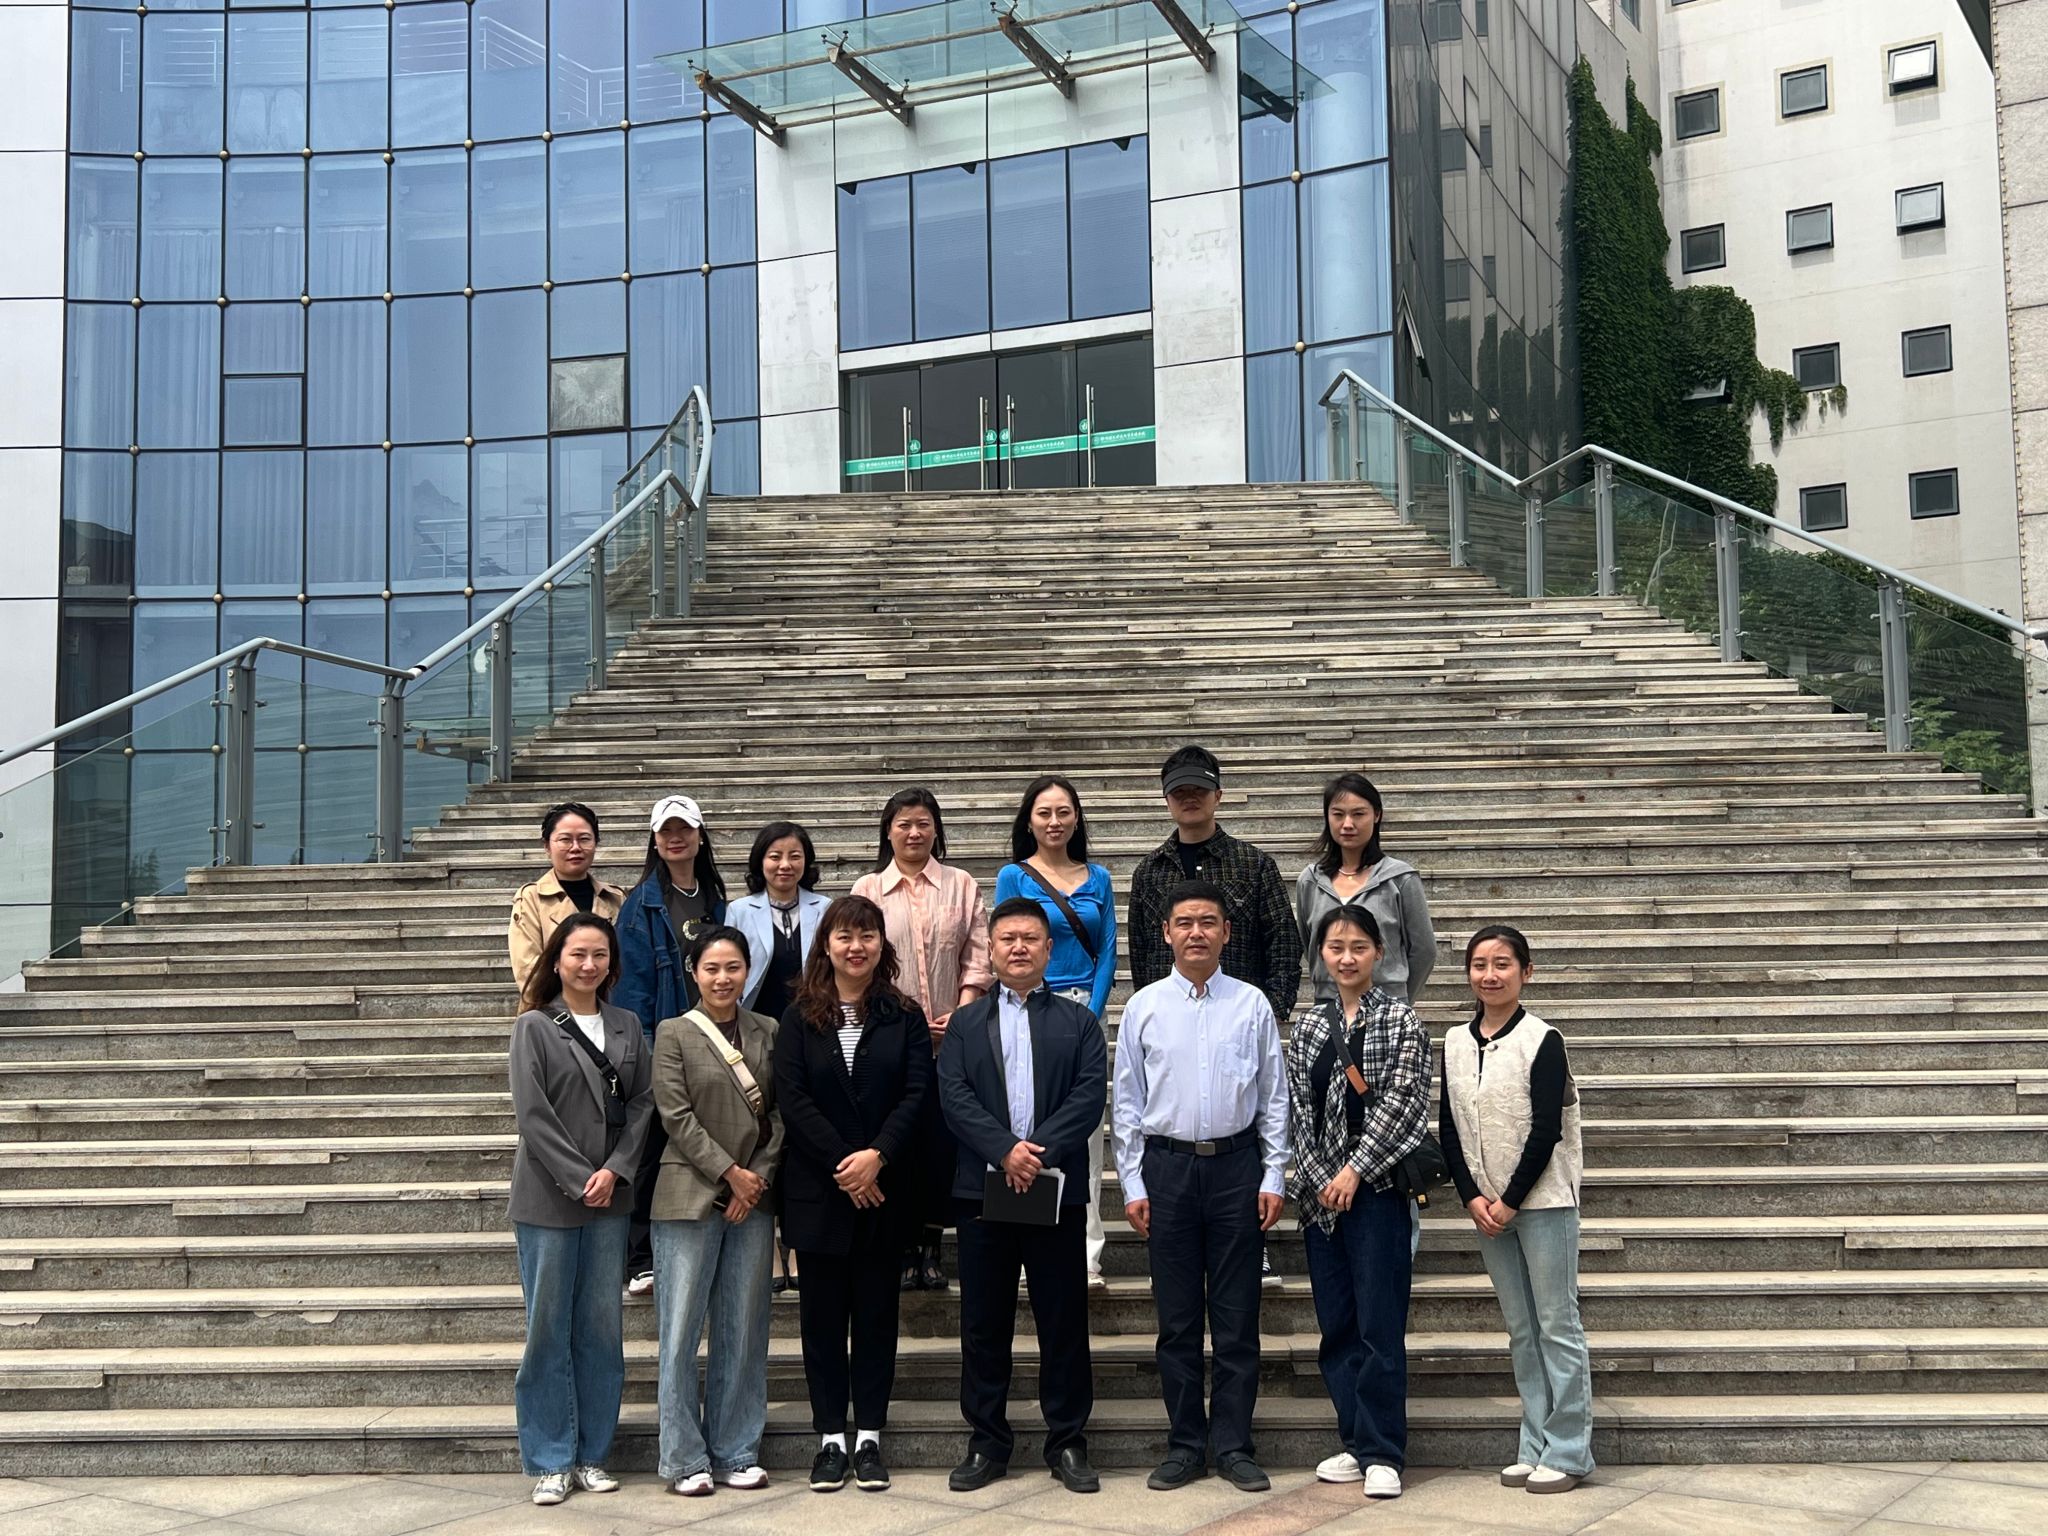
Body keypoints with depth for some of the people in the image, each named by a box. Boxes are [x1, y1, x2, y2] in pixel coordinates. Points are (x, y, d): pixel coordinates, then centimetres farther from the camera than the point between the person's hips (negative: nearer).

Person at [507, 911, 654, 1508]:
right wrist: (579, 1179, -13)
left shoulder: (626, 1027, 9)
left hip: (610, 1196, 4)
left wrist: (615, 1170, -9)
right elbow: (533, 1113, -9)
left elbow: (642, 1102, 4)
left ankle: (593, 1454, 17)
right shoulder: (534, 1027, -2)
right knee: (549, 1328, 2)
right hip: (548, 1196, -3)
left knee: (602, 1325, 7)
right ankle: (552, 1460, 11)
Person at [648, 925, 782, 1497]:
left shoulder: (768, 1033, 9)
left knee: (744, 1330, 7)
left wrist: (760, 1178, -6)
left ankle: (736, 1451, 16)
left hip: (754, 1197, 3)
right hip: (690, 1197, -3)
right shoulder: (674, 1034, 0)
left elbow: (780, 1114, 6)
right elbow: (677, 1116, -7)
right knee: (681, 1330, 0)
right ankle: (684, 1457, 9)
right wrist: (730, 1173, -11)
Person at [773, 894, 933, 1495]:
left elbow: (917, 1093, -4)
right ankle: (830, 1439, 13)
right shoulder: (799, 1019, 3)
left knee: (876, 1311, 5)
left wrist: (876, 1156, -18)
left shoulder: (905, 1017, 4)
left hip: (884, 1189, 0)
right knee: (822, 1314, 5)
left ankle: (869, 1438, 13)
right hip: (817, 1190, 0)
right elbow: (792, 1099, -6)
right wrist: (842, 1164, -14)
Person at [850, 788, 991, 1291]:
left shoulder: (961, 886, 9)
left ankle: (930, 1247, 10)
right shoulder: (868, 889, 7)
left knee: (942, 1140, -1)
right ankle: (903, 1248, 9)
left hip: (950, 1039, 0)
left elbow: (979, 957, 4)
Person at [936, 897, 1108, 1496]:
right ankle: (986, 1443, 15)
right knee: (984, 1324, 6)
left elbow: (1091, 1096, -3)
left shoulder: (1077, 1021, 9)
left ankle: (1068, 1442, 14)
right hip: (983, 1192, 1)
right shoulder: (965, 1023, 11)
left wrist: (1042, 1152, -16)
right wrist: (1005, 1150, -16)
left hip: (1058, 1189, -1)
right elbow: (954, 1097, -2)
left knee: (1064, 1322, 4)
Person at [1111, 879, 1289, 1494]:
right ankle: (1184, 1444, 16)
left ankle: (1233, 1444, 14)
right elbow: (1128, 1102, 5)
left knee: (1237, 1316, 4)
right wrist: (1133, 1184, 1)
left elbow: (1274, 1097, 5)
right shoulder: (1144, 1007, 3)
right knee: (1177, 1317, 7)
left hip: (1236, 1165, 0)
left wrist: (1273, 1178, 0)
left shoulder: (1252, 1004, 2)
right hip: (1167, 1165, 1)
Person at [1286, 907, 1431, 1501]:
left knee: (1379, 1323, -4)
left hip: (1376, 1185, -4)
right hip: (1321, 1188, 5)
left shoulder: (1400, 1020, -1)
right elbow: (1299, 1106, 7)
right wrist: (1321, 1177, -5)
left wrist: (1355, 1171, -12)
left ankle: (1382, 1452, 2)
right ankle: (1355, 1441, 18)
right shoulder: (1308, 1024, 11)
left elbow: (1401, 1101, -9)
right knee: (1335, 1322, 8)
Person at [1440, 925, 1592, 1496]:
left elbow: (1546, 1131, -12)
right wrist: (1472, 1197, -3)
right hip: (1486, 1206, 5)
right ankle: (1535, 1447, 18)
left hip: (1543, 1201, -5)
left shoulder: (1541, 1040, -8)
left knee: (1557, 1325, -2)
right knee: (1520, 1330, 11)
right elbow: (1448, 1128, 8)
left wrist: (1510, 1201, -13)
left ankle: (1567, 1452, 5)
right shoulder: (1455, 1043, 7)